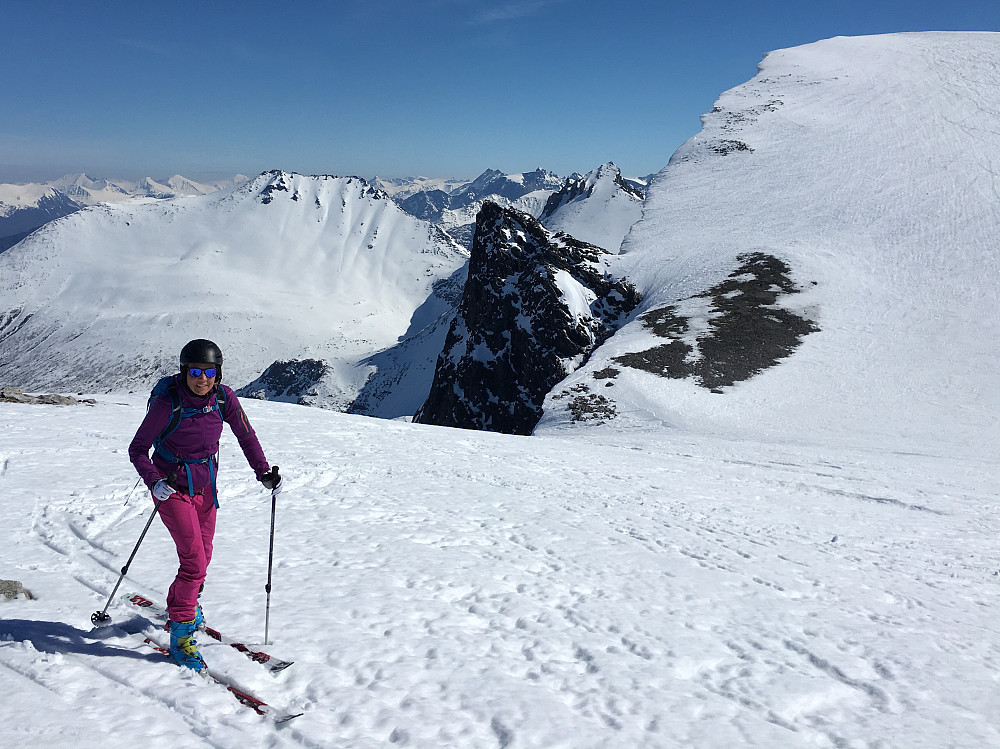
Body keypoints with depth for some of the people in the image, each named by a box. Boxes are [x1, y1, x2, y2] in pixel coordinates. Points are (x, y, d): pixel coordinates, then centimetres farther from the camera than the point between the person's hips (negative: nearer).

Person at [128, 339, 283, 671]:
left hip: (205, 488, 5)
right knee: (194, 561, -12)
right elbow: (137, 450, -13)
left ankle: (180, 605, 48)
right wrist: (154, 482, -29)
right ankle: (180, 636, 3)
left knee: (202, 557, 19)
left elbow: (246, 435, 2)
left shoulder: (224, 398, -12)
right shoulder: (167, 403, -23)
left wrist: (264, 473, -9)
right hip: (173, 489, -5)